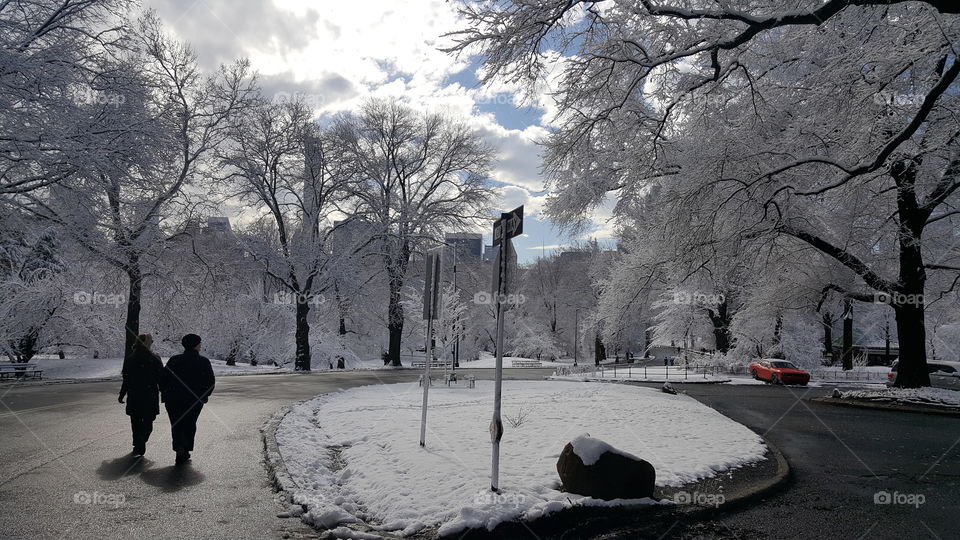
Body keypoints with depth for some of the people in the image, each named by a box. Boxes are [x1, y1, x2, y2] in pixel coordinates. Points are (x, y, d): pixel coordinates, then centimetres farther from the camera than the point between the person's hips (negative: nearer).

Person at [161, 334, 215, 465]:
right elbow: (211, 382, 1)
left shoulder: (174, 360, 0)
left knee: (176, 425, 7)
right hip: (195, 400, 0)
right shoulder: (204, 362, -3)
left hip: (174, 400, 0)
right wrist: (204, 395, 15)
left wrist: (166, 394, 12)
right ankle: (185, 452, 14)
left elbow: (164, 379, 1)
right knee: (189, 425, 13)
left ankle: (179, 447, -15)